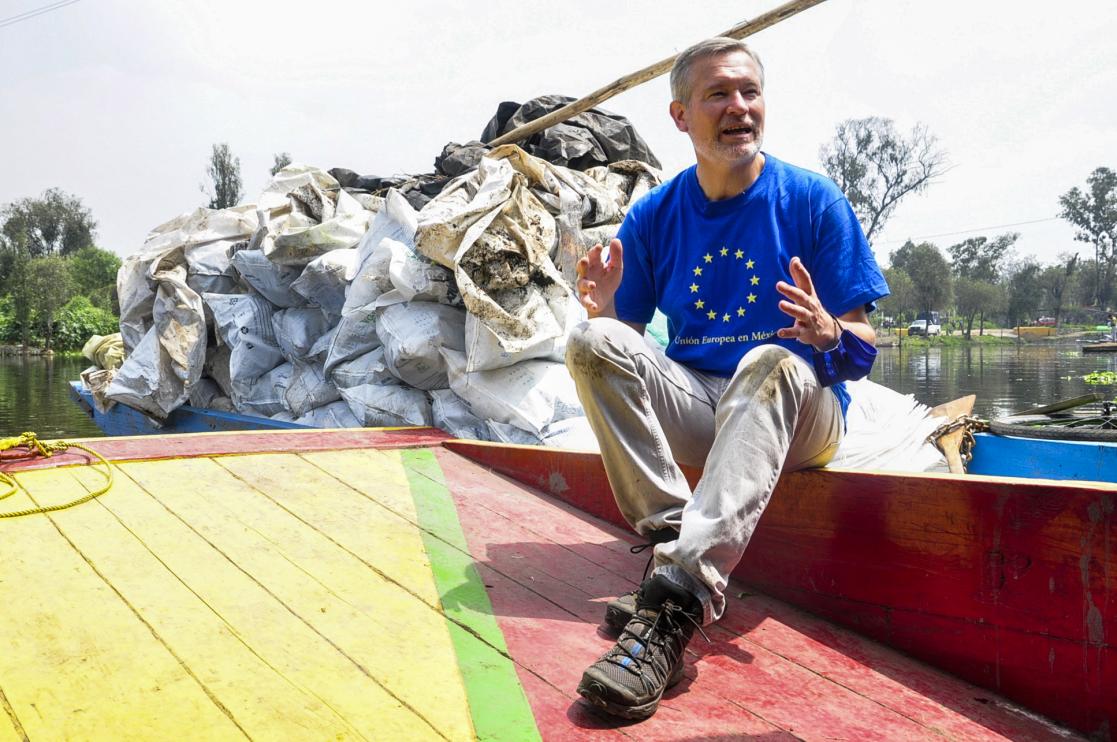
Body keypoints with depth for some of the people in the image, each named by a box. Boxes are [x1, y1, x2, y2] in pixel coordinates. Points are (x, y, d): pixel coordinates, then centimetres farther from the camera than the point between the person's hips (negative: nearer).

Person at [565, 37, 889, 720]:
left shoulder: (814, 200, -2)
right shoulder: (654, 216, 5)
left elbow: (863, 352, -3)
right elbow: (630, 335, 6)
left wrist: (826, 333, -27)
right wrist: (604, 312, -17)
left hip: (797, 412, -2)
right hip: (693, 403, 3)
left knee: (772, 363, -37)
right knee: (593, 341, -21)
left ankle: (676, 601, -47)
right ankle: (674, 539, -29)